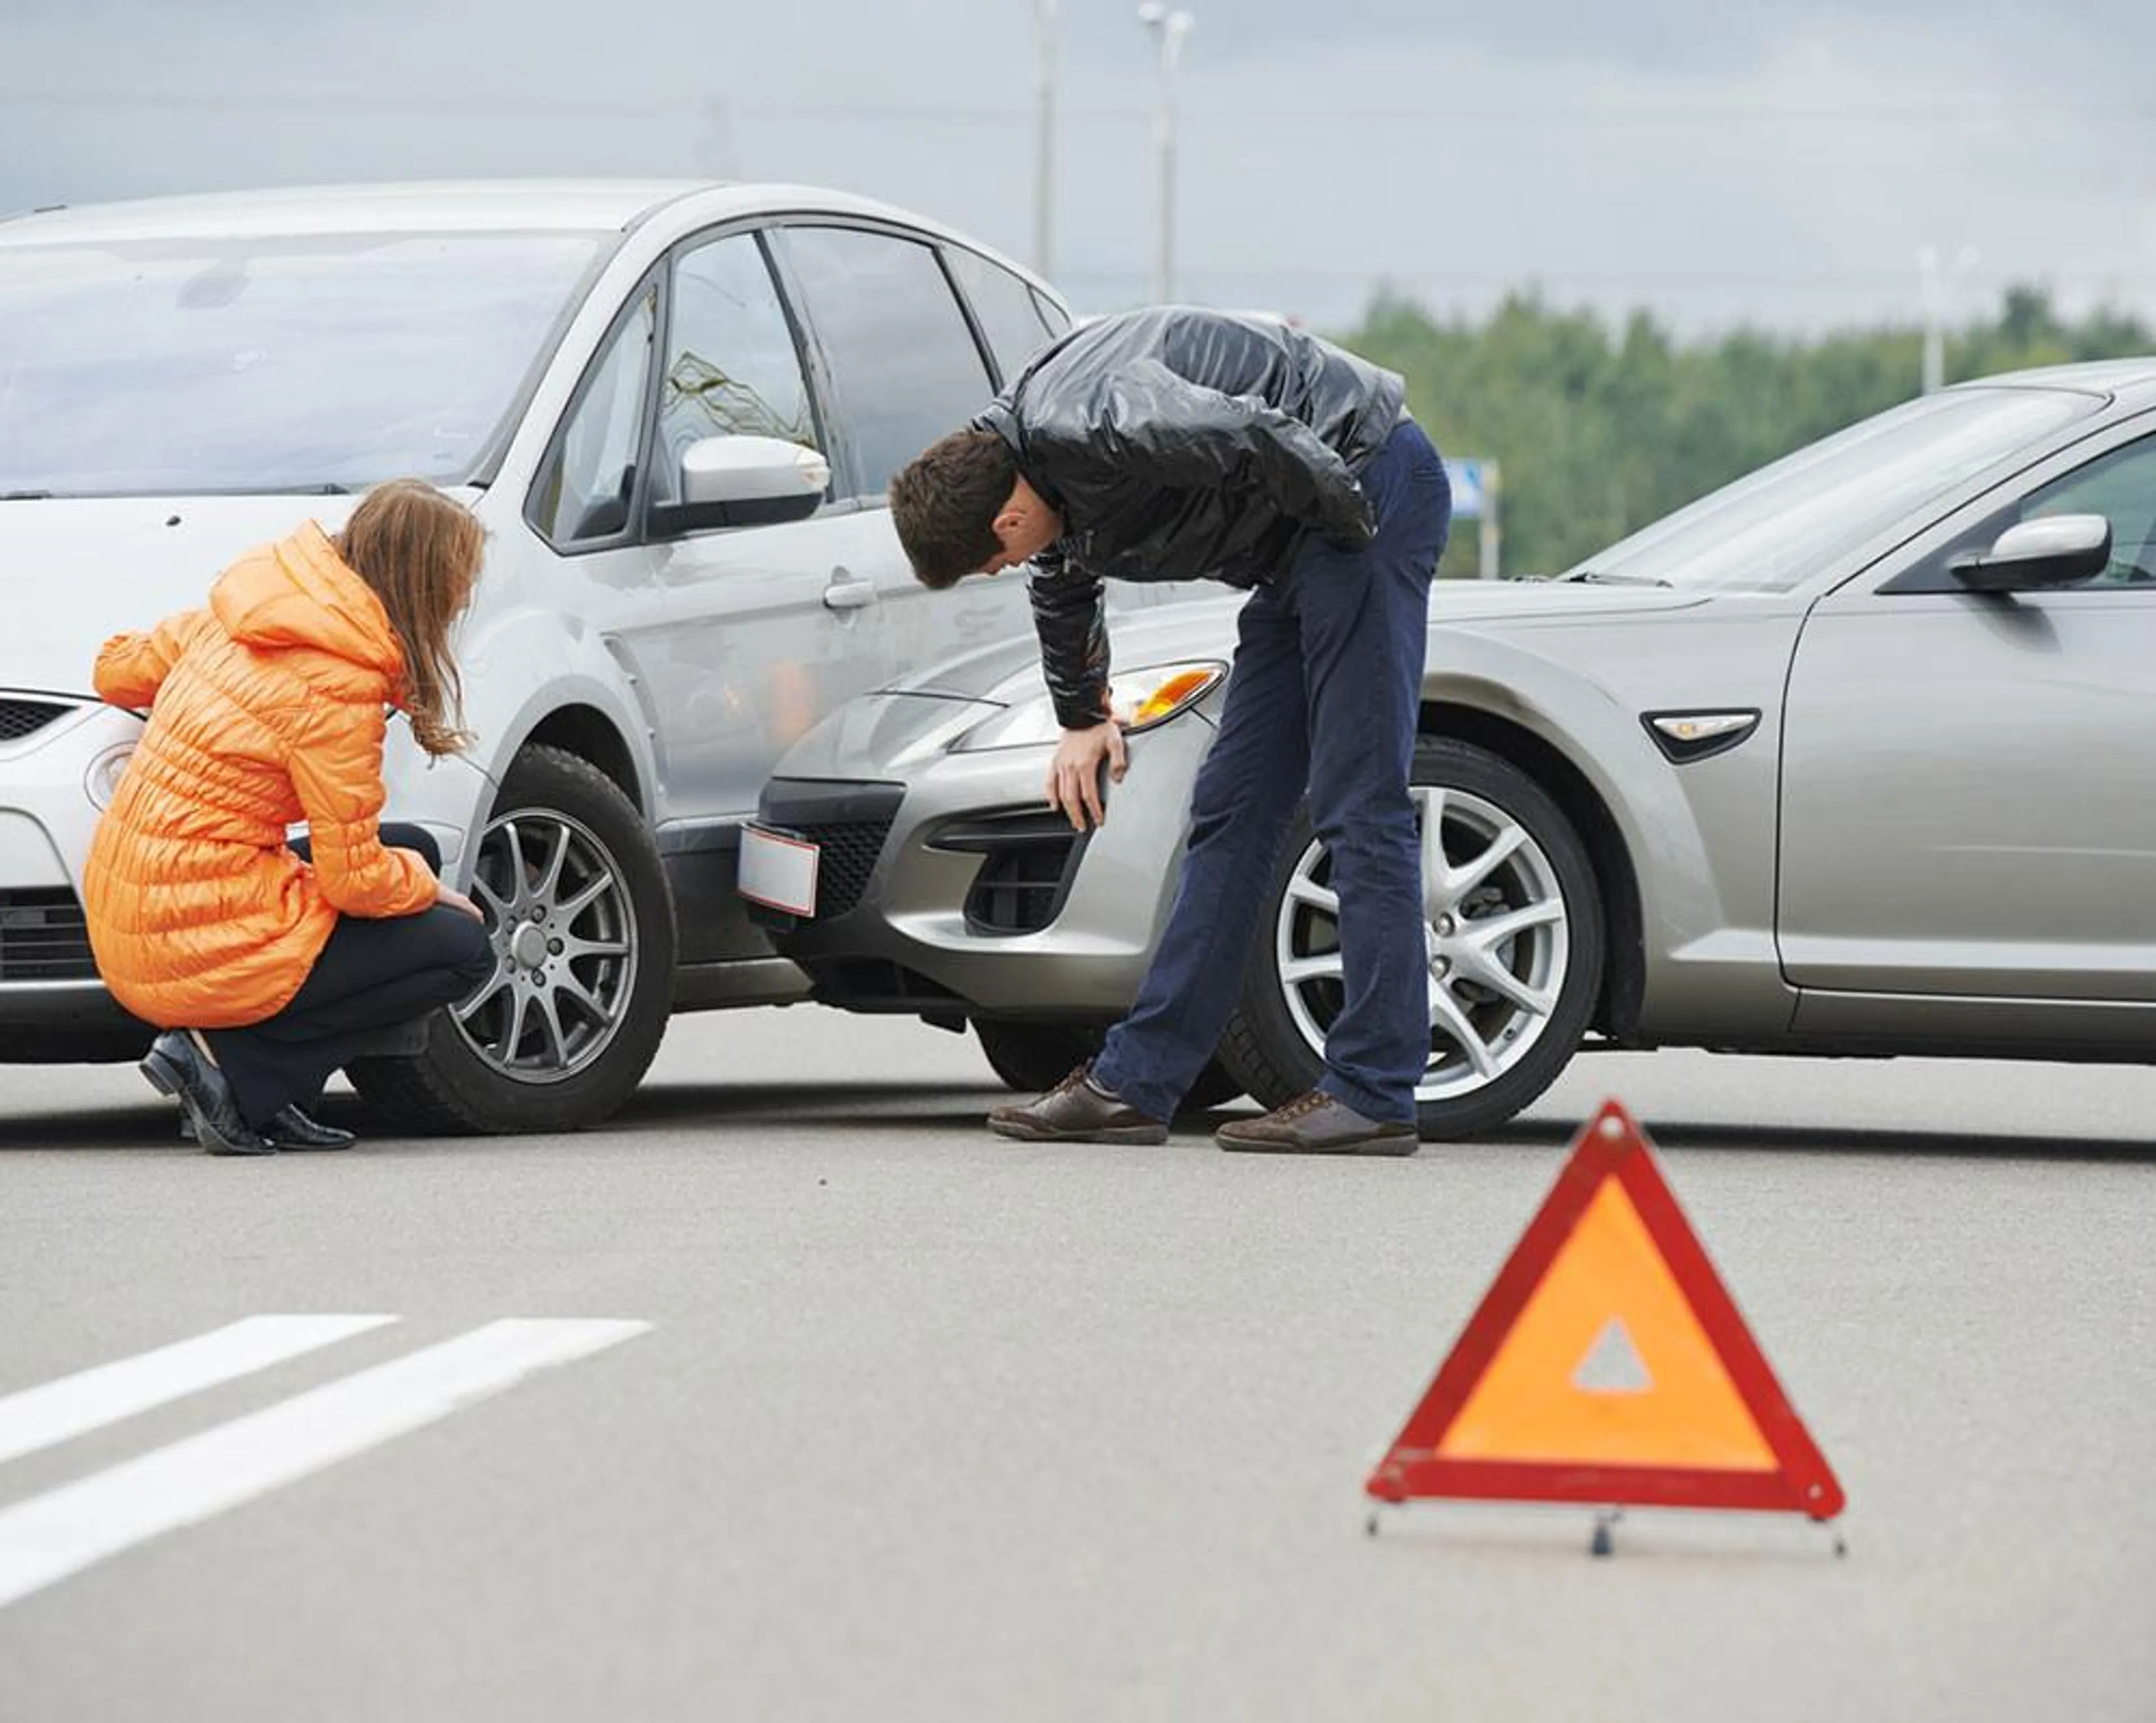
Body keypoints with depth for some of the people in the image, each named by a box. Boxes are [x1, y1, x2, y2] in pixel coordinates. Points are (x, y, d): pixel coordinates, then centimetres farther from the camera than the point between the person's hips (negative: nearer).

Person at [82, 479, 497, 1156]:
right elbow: (355, 882, -14)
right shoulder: (337, 688, -19)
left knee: (412, 852, 20)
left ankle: (268, 1098, 8)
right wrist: (428, 888, 6)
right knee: (462, 948, 3)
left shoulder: (235, 620, 5)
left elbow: (118, 670, 21)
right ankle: (231, 1063, -4)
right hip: (204, 947, -8)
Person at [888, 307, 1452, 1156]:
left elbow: (1259, 436, -34)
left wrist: (1351, 526, -17)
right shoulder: (1045, 475, 7)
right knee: (1231, 808, 9)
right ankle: (1135, 1082, 11)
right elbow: (1063, 592, 28)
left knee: (1358, 807, -11)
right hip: (1297, 548, 10)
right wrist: (1083, 718, 40)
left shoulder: (1089, 428, -25)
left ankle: (1373, 1098, -10)